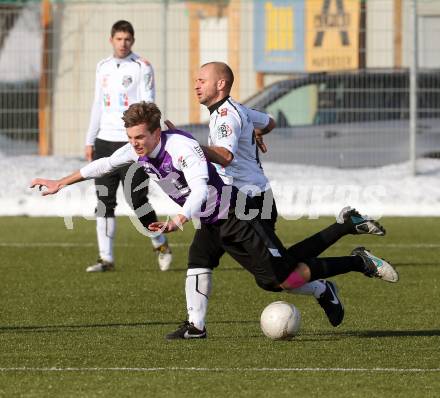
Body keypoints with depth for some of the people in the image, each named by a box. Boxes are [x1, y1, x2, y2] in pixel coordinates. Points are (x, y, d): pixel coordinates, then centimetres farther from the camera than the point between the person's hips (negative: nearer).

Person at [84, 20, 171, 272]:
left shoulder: (142, 67, -4)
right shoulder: (103, 67, 14)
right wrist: (90, 141, 17)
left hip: (132, 141, -5)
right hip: (105, 141, 5)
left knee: (138, 201, -3)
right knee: (105, 202, 1)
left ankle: (161, 245, 19)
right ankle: (107, 258, 4)